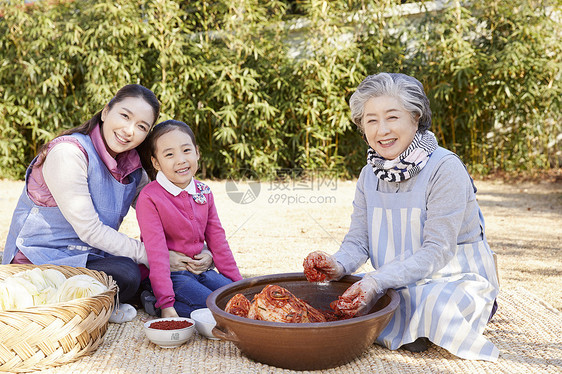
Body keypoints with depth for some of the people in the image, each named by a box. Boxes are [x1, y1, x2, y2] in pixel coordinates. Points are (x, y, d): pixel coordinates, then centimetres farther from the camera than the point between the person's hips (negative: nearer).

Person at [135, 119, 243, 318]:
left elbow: (217, 241, 9)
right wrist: (165, 303, -23)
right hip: (169, 274, -7)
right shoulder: (149, 197, -15)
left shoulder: (204, 192, 4)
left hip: (200, 270, 7)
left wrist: (239, 283, 8)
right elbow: (156, 252, -19)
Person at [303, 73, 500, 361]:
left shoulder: (445, 168, -19)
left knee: (436, 307, -38)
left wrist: (378, 281, -36)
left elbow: (437, 251, -24)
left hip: (454, 279, -5)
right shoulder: (369, 174, 2)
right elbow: (358, 240, -1)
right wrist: (339, 265, -25)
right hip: (401, 283, 6)